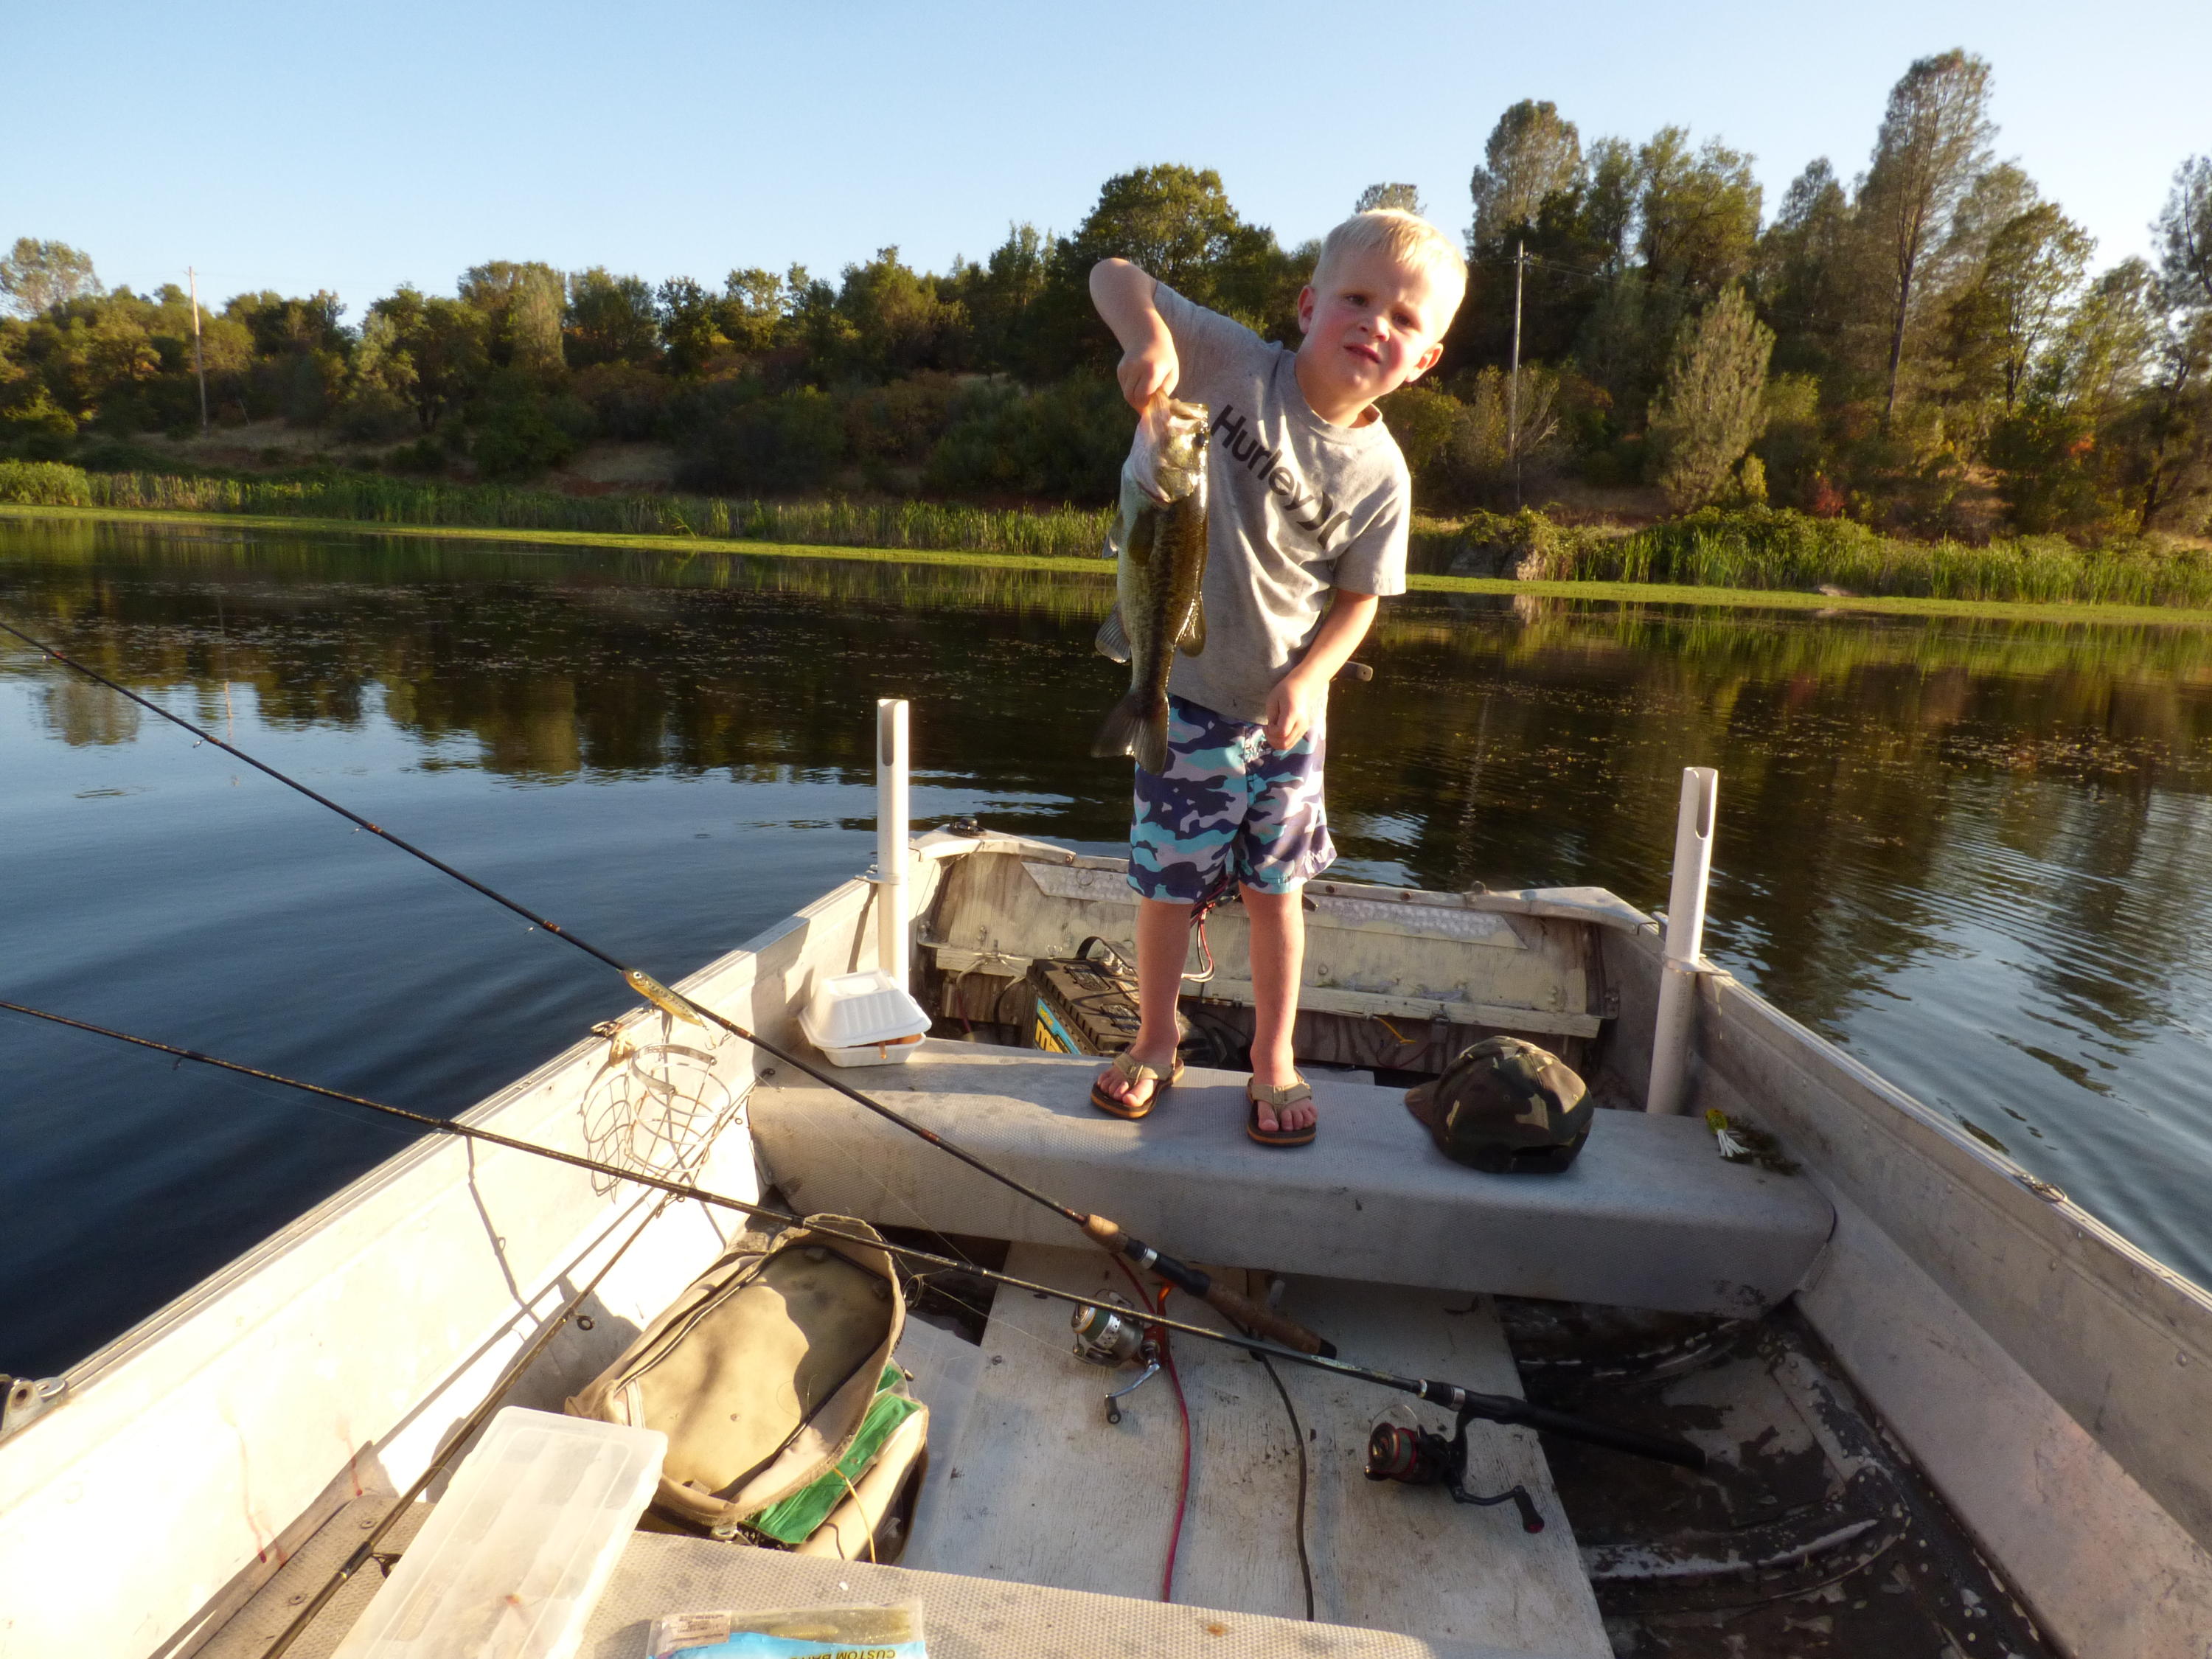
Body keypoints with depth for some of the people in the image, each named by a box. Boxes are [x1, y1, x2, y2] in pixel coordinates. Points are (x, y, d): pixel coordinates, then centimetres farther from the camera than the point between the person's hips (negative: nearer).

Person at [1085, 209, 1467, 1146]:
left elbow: (1358, 597, 0)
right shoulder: (1234, 366, -10)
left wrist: (1308, 679, -17)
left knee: (1275, 885, 10)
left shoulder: (1380, 475, -7)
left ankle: (1273, 1060, 29)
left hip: (1286, 700, 1)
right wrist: (1149, 340, -32)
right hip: (1186, 687, -1)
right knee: (1167, 880, 7)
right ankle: (1154, 1044, 30)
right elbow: (1114, 277, -10)